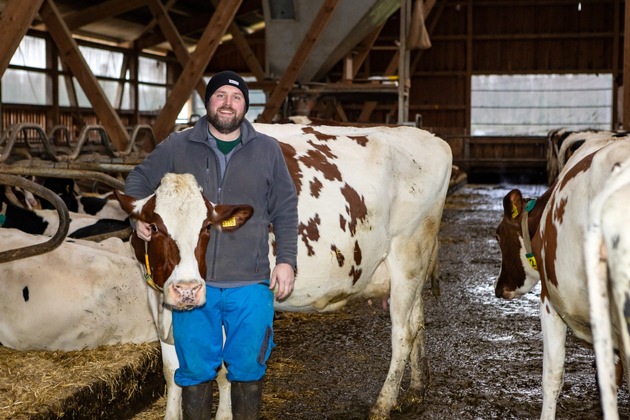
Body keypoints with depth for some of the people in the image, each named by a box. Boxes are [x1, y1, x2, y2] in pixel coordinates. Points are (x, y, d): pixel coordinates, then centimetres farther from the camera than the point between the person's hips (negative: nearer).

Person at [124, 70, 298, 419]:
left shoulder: (267, 151, 5)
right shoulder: (177, 147, 5)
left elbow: (285, 211, 7)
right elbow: (138, 180, 15)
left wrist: (286, 261, 0)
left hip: (250, 286, 0)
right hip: (192, 283, 0)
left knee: (248, 368, 8)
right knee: (196, 369, 9)